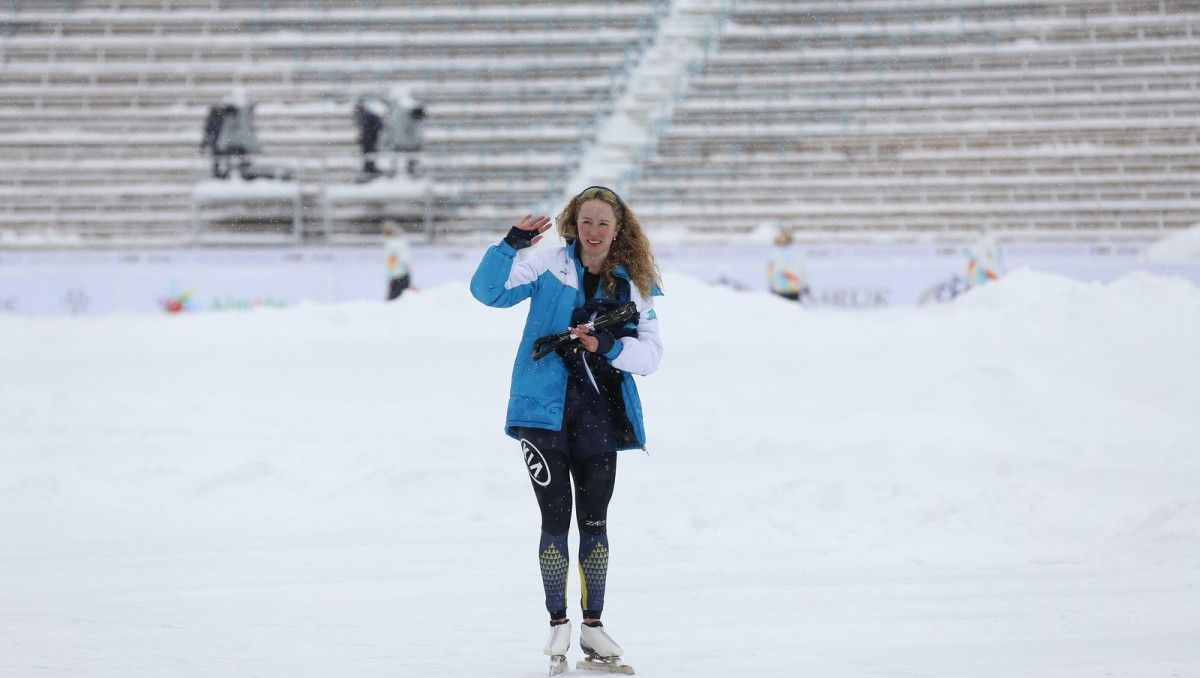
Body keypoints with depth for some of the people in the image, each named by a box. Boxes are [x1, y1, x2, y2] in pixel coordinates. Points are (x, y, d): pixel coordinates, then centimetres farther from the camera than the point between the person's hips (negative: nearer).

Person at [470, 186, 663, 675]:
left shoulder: (634, 284, 7)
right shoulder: (550, 264, 0)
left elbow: (651, 353, 1)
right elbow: (488, 291, -9)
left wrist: (608, 347, -17)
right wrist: (511, 245, -23)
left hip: (598, 412, 2)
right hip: (544, 408, -2)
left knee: (594, 520, 5)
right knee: (556, 518, -1)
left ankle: (593, 626, 17)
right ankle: (558, 624, 12)